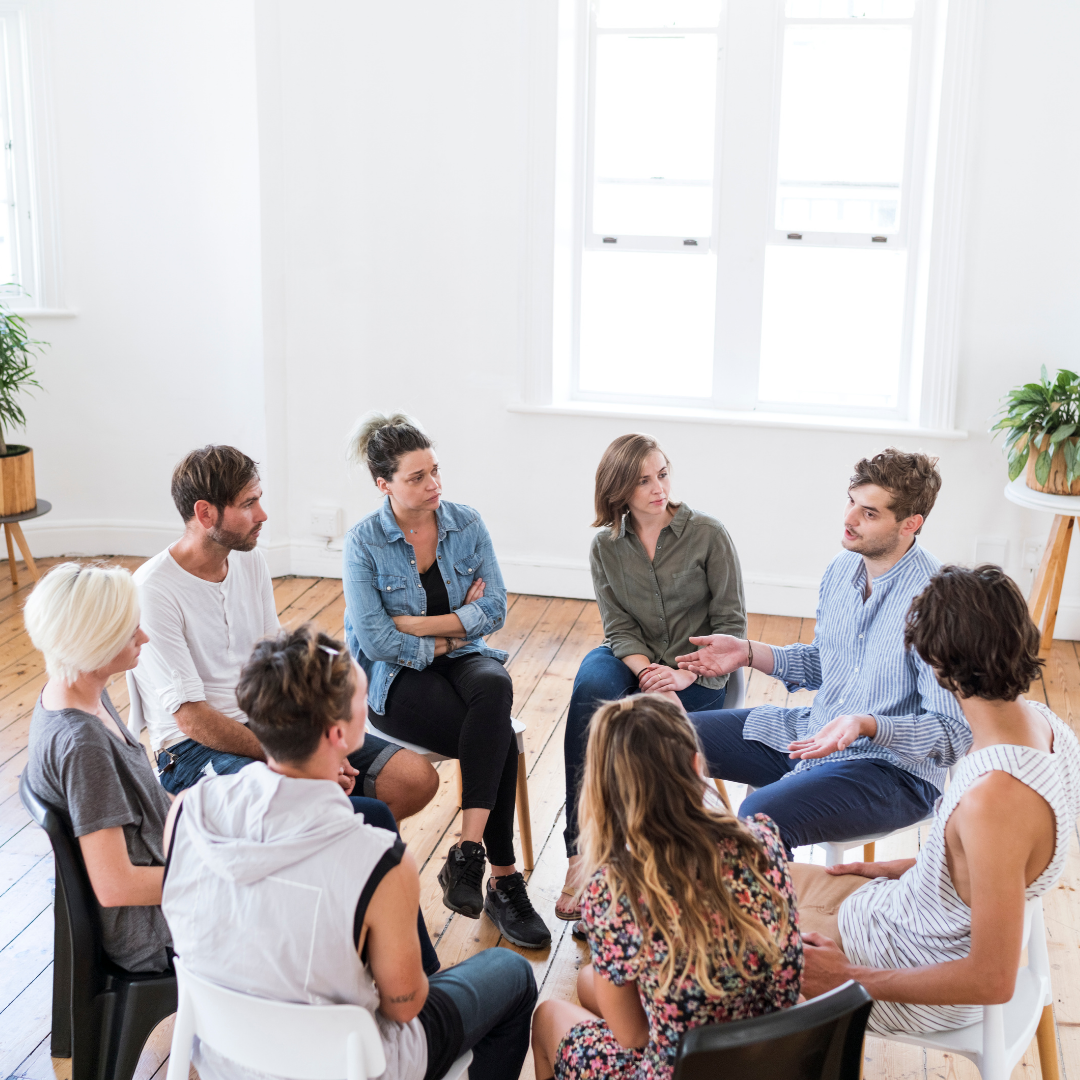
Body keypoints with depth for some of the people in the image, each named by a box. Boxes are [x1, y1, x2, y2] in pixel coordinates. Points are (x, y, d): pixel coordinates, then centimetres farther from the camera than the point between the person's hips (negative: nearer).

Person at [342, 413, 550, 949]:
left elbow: (494, 609, -6)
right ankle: (503, 879, -18)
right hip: (396, 680, -3)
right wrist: (448, 635, -9)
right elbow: (375, 641, -16)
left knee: (495, 685, -35)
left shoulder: (466, 524, 1)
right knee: (500, 738, -29)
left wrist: (415, 625, -13)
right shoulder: (364, 542, -9)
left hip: (463, 660, 4)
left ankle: (467, 854, -34)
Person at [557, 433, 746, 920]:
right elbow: (619, 627, -2)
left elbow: (731, 623, -6)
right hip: (632, 662, 3)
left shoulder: (708, 534, -5)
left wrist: (685, 676, -19)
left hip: (698, 675, -2)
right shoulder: (605, 546, 4)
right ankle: (581, 853, -32)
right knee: (591, 688, -33)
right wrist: (648, 671, -21)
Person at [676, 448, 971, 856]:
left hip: (894, 767, -8)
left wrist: (866, 726, -36)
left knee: (761, 816, -35)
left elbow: (955, 734, -23)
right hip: (813, 733, 8)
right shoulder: (841, 568, 3)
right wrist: (748, 653, 7)